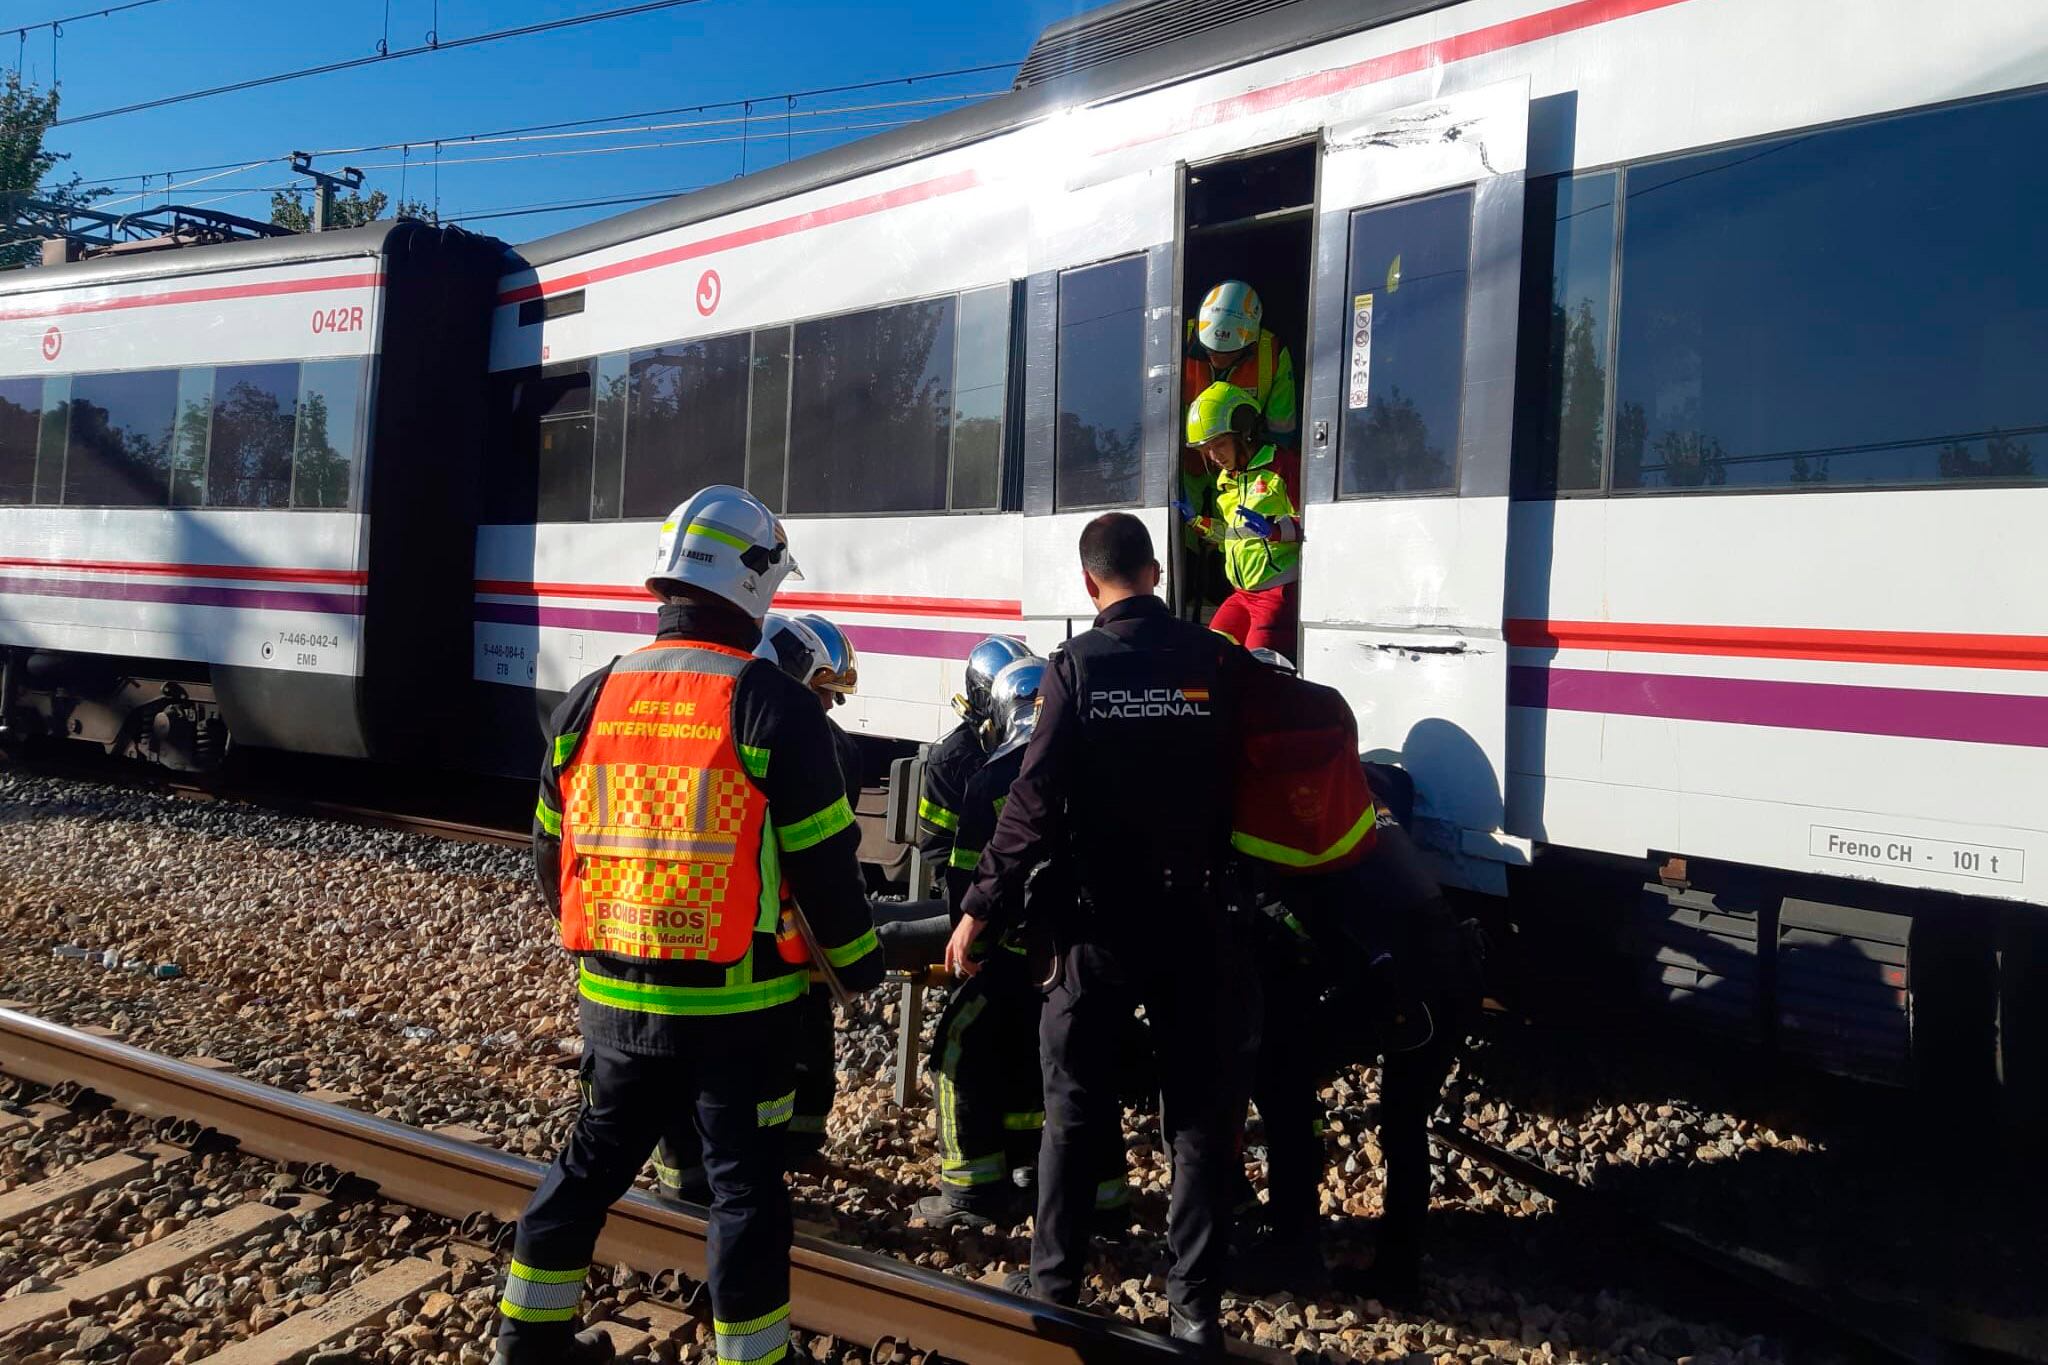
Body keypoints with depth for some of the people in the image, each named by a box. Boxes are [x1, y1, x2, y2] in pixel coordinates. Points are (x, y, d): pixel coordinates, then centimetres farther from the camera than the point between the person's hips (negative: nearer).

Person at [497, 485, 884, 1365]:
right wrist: (859, 961, 5)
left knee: (593, 1161, 22)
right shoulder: (772, 705, -13)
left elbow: (552, 855, 11)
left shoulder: (588, 702, 2)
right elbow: (822, 862, -11)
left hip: (615, 994, 5)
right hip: (737, 1001, -5)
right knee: (745, 1183, 8)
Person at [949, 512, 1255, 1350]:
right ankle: (1196, 1306, 15)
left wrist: (981, 908, -8)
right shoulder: (1218, 661, -4)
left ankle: (1054, 1285, 22)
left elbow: (1035, 801, -13)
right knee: (1199, 1107, 9)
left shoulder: (1078, 665, -8)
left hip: (1103, 915, -1)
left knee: (1076, 1103, 12)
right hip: (1193, 912, 1)